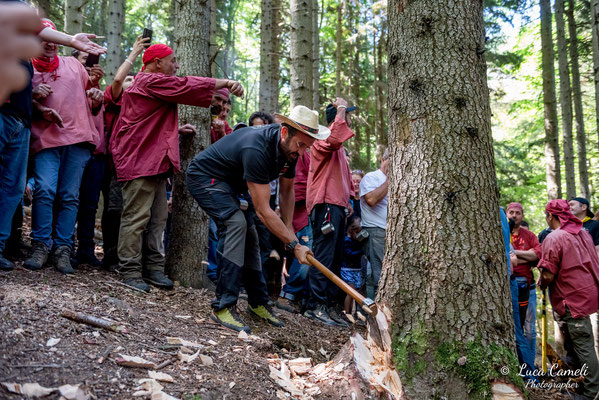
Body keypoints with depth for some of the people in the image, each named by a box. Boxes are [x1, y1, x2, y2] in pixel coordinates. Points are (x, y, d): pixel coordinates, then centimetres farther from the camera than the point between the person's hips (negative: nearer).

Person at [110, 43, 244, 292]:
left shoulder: (149, 83, 27)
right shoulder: (151, 81, -8)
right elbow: (186, 86, -15)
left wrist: (176, 130, 18)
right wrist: (225, 83, -10)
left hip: (154, 161, 11)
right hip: (140, 160, -11)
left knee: (158, 218, 9)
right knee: (136, 216, -9)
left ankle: (153, 268, 15)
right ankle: (130, 271, -5)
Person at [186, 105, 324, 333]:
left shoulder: (289, 147, -11)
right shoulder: (257, 149, -39)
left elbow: (287, 191, 5)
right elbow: (262, 210, -37)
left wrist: (289, 231, -1)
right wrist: (294, 245, -32)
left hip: (232, 182, 9)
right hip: (205, 177, -9)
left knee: (248, 235, 8)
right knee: (235, 222, -28)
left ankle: (258, 303, 21)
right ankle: (223, 306, -25)